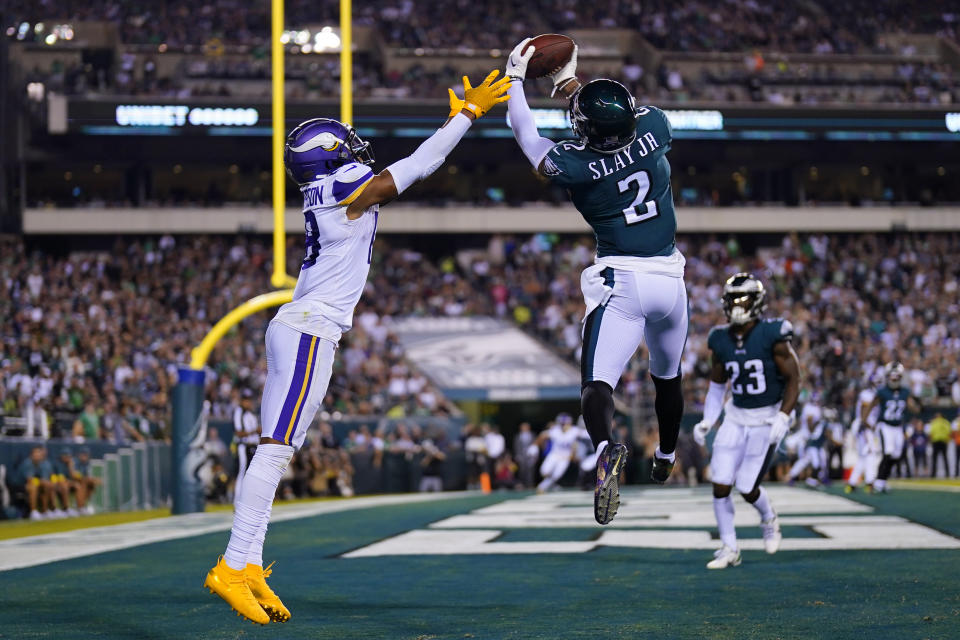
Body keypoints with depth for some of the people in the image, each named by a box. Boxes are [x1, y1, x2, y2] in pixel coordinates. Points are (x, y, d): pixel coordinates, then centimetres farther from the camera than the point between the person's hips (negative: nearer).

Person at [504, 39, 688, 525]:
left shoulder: (575, 165, -12)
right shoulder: (654, 130, -5)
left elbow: (526, 135, 6)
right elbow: (624, 120, 19)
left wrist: (515, 78, 18)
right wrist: (567, 82, 27)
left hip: (621, 281, -4)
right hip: (669, 279, 4)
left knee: (597, 383, -11)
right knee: (667, 376, 26)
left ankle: (607, 447, -42)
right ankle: (666, 458, 47)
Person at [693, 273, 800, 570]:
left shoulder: (773, 336, -14)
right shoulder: (721, 340, 1)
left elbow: (793, 380, -9)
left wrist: (783, 418, -20)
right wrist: (707, 422, 6)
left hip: (767, 420, -4)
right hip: (736, 418, 4)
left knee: (747, 488, -4)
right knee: (720, 485, -5)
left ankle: (769, 520, 31)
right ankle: (729, 548, 9)